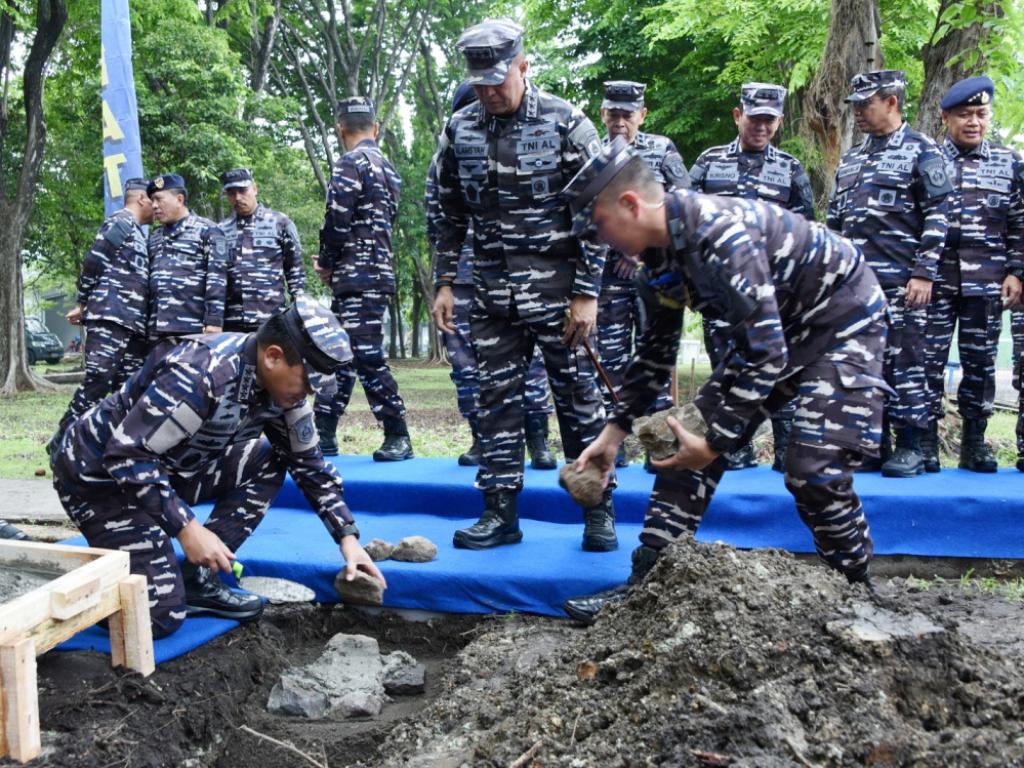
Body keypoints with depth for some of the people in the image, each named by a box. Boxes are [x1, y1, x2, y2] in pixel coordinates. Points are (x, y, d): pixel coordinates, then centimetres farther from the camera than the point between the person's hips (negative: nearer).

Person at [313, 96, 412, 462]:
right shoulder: (387, 168, 18)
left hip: (357, 277, -9)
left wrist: (326, 263, 1)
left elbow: (337, 222, -16)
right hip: (380, 270, 9)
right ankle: (323, 435, 19)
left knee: (367, 357, -8)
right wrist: (333, 264, 15)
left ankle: (398, 438, -5)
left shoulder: (350, 163, -10)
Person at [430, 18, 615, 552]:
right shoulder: (459, 131, 6)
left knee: (578, 398, 2)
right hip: (493, 297, 4)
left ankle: (599, 512, 14)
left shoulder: (566, 123, -6)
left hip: (558, 292, -4)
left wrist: (587, 294, -11)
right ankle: (500, 512, 15)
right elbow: (450, 216, 13)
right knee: (496, 400, 6)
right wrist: (444, 283, 8)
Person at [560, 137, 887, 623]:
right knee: (687, 442, 0)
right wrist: (615, 432, 6)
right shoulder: (661, 248, -5)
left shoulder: (720, 237, -33)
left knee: (815, 471, -17)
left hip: (843, 321, -9)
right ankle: (645, 587, 4)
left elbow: (766, 351, -33)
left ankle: (856, 594, 9)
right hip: (773, 328, 9)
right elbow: (656, 347, 7)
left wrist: (715, 443, -27)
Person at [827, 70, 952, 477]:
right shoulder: (850, 159, 19)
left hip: (900, 282, -6)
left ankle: (910, 447, 4)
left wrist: (924, 273, -14)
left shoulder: (921, 151, 0)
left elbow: (937, 217, -6)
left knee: (903, 362, -4)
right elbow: (835, 219, 22)